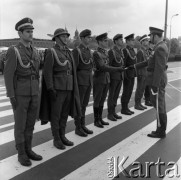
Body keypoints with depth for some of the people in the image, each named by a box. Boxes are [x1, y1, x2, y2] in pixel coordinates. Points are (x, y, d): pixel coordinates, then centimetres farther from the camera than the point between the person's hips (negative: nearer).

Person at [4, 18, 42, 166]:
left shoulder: (34, 52, 12)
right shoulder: (13, 51, -9)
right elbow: (8, 75, -12)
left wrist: (37, 92, 15)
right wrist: (11, 96, -16)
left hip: (33, 92, 6)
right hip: (20, 93, -6)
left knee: (30, 122, 10)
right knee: (20, 124, 1)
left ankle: (28, 150, 23)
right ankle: (21, 154, 14)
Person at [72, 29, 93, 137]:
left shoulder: (89, 51, 14)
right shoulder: (76, 51, -9)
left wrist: (91, 81, 16)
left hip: (89, 81, 7)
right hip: (80, 81, -7)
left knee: (84, 104, 12)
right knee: (79, 105, 0)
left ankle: (83, 125, 21)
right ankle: (78, 128, 9)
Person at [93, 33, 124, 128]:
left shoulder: (105, 52, 10)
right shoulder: (96, 53, -15)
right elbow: (102, 67, -22)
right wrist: (117, 69, -24)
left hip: (106, 79, 7)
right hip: (98, 80, -7)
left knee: (102, 100, 12)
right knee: (97, 100, 4)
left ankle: (100, 118, 22)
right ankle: (96, 120, 14)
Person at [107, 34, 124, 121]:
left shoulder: (121, 51, 12)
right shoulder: (111, 51, -13)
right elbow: (108, 65, -14)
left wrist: (122, 75, 16)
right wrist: (108, 78, -15)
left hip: (120, 77, 7)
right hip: (113, 77, -7)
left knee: (116, 95, 11)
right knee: (111, 95, 0)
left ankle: (113, 112, 20)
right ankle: (110, 114, 8)